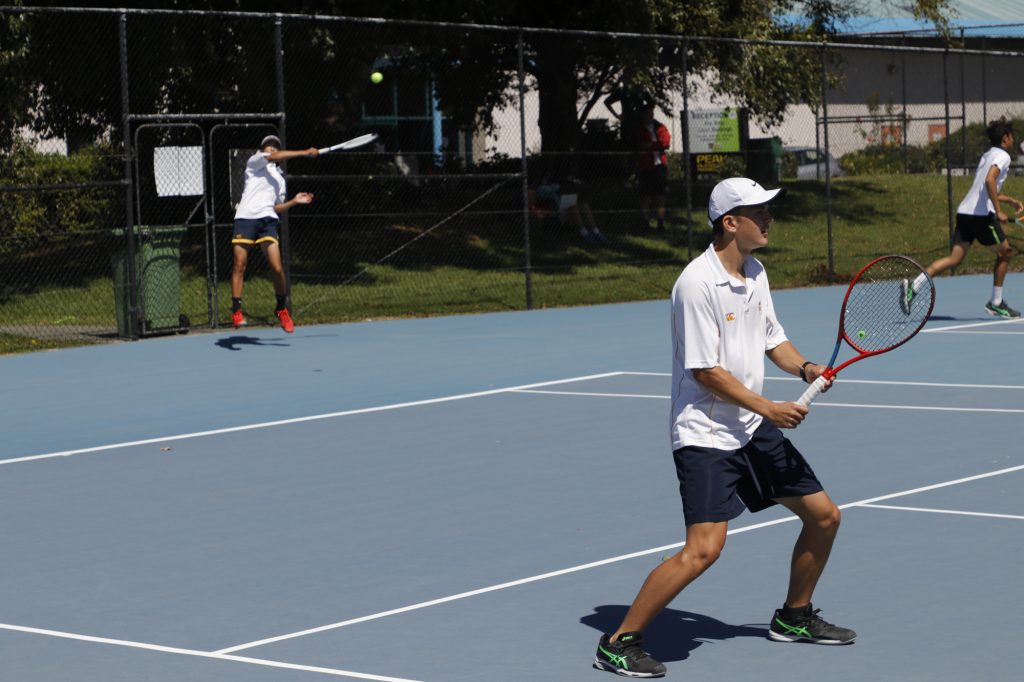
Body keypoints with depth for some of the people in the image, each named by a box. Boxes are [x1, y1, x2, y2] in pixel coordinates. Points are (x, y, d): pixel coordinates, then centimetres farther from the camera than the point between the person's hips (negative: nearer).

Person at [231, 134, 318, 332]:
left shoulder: (280, 178, 28)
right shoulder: (255, 162, 11)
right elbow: (273, 157, -8)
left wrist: (294, 201, 11)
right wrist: (305, 152, -10)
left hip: (267, 220, 4)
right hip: (245, 217, -4)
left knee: (277, 267, -8)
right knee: (240, 264, -7)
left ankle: (282, 309, 9)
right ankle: (236, 310, -1)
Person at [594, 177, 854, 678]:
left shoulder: (755, 273, 8)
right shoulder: (697, 283, -19)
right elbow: (707, 371, -20)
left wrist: (803, 368, -2)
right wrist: (770, 408, -17)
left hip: (753, 430, 9)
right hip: (705, 434, -9)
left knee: (823, 515, 13)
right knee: (704, 548, -21)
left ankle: (794, 617, 33)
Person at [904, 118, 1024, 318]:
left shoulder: (987, 155, 25)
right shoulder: (1002, 156, -5)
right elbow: (989, 181, -23)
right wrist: (998, 211, -23)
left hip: (965, 211, 8)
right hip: (981, 214, -8)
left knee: (955, 258, 2)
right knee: (1004, 252, 10)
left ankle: (913, 286, -13)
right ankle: (996, 303, 14)